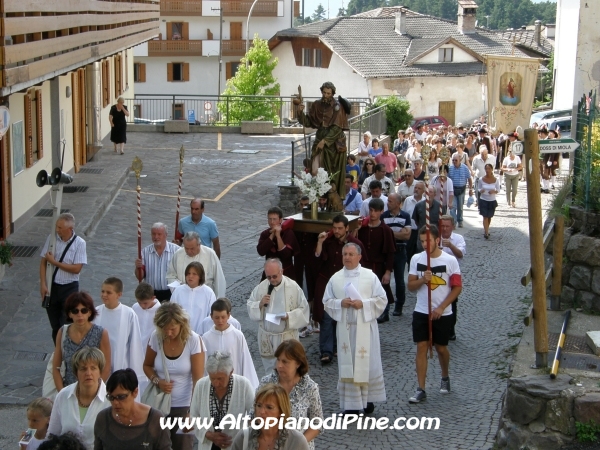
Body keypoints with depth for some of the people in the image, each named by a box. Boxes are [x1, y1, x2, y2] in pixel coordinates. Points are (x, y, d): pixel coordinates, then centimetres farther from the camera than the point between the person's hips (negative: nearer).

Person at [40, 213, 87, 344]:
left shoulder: (79, 243, -12)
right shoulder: (52, 238, -5)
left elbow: (76, 269, -16)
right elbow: (43, 262, 0)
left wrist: (54, 262, -16)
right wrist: (43, 284, -7)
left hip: (69, 288, -3)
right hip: (52, 286, 3)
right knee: (55, 326, 13)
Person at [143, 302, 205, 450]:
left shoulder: (194, 340, -14)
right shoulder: (156, 337, -6)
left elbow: (198, 379, -14)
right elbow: (147, 366, 11)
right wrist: (157, 381, -10)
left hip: (183, 406, -2)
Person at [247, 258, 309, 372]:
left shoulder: (294, 287, -9)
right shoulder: (261, 287, -1)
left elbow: (304, 309, -4)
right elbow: (250, 306, 8)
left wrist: (289, 316, -21)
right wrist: (260, 304, -14)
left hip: (286, 337, -3)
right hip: (266, 338, 3)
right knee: (269, 371, 16)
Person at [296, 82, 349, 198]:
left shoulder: (337, 106, -7)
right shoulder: (316, 105, 6)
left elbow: (337, 127, -12)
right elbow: (308, 122, 7)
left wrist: (325, 141, -18)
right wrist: (300, 112, -11)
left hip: (335, 143, -3)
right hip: (320, 140, 3)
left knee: (334, 173, 1)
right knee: (315, 172, -8)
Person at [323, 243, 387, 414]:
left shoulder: (370, 276, -1)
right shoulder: (335, 278, 5)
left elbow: (381, 299, -2)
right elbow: (327, 301, 8)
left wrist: (364, 303, -16)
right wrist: (340, 303, -11)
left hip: (365, 327, -2)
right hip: (345, 328, 2)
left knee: (368, 363, 2)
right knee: (347, 365, 2)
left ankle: (368, 398, 18)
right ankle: (351, 403, 9)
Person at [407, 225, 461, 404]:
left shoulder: (450, 260, -8)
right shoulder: (416, 259, 0)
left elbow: (457, 287, -7)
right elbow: (410, 286, 2)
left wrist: (441, 308, -14)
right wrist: (422, 279, -20)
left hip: (443, 314, -1)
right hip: (421, 312, 2)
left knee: (441, 348, 12)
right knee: (421, 347, -3)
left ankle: (445, 378, 39)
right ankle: (421, 390, -2)